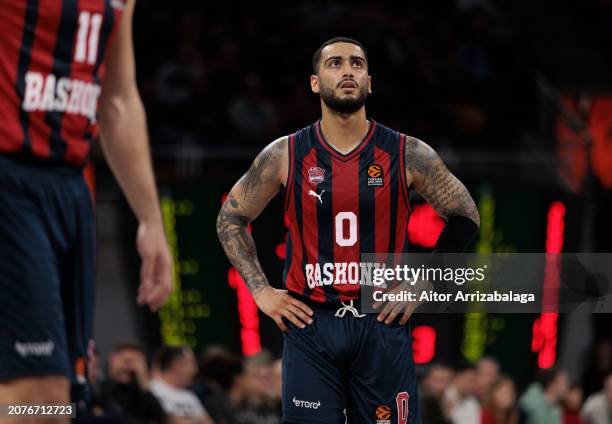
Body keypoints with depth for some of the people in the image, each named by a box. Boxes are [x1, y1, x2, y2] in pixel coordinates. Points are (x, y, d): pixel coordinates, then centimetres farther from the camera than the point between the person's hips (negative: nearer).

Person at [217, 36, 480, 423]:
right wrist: (261, 291, 3)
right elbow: (231, 219, 12)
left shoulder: (408, 155, -1)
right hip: (309, 324, 0)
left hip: (383, 323, 0)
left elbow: (465, 217, 9)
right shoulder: (285, 156, 1)